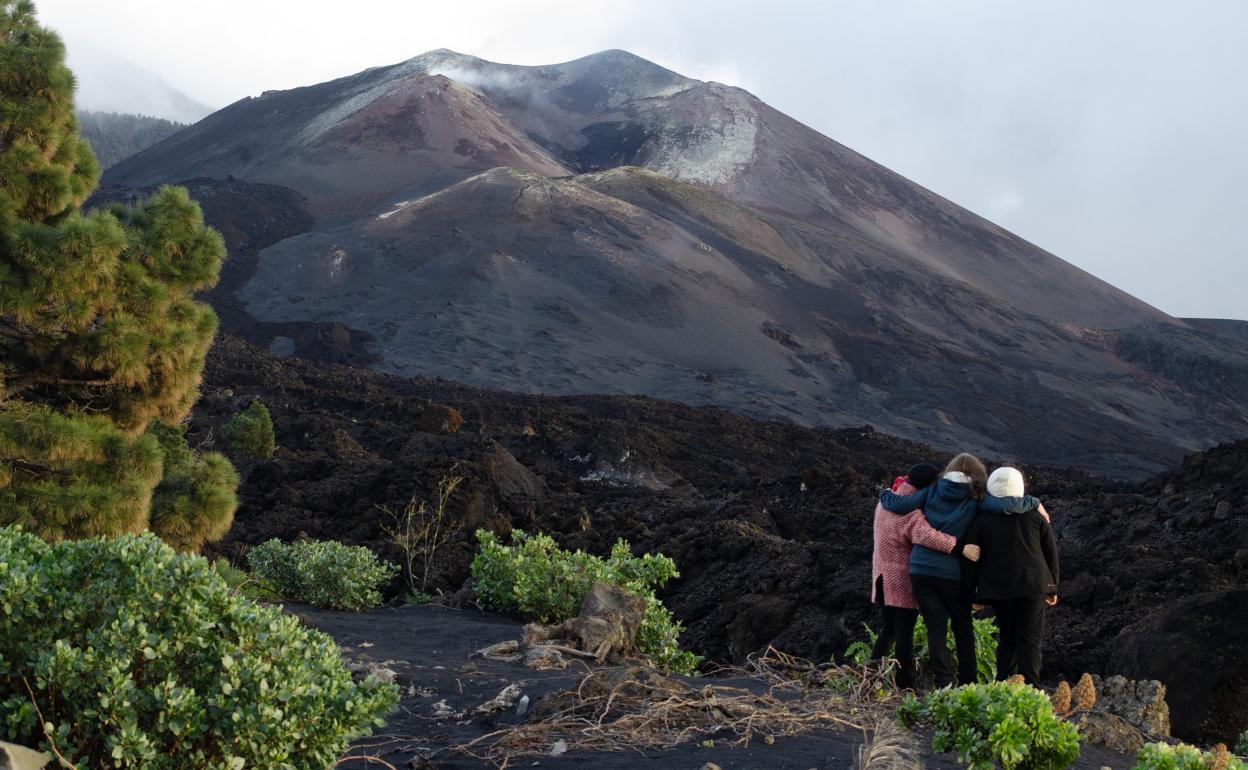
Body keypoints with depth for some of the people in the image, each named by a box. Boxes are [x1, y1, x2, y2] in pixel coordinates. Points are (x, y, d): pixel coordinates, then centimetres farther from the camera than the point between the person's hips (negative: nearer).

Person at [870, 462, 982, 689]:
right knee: (904, 634, -1)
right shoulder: (910, 510, -21)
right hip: (903, 579, -8)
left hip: (883, 577, 8)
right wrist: (960, 547, -39)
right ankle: (905, 686, 2)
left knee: (889, 629, 19)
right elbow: (926, 535, -37)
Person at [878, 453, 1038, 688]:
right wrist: (1034, 503, -2)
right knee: (963, 627, 17)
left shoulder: (932, 491, 4)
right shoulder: (976, 498, -2)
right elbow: (1006, 505, -18)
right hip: (953, 573, -1)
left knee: (935, 628, 5)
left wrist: (885, 493, 19)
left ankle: (944, 682, -2)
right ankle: (968, 681, 21)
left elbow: (897, 504, -2)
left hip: (921, 570, 1)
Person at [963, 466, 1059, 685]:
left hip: (999, 586, 1)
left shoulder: (982, 519, 2)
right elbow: (1050, 550, 8)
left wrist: (974, 589, 11)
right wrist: (1052, 585, 16)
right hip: (1033, 585, -1)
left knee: (1007, 639, 14)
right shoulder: (1034, 513, 5)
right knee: (1030, 639, 1)